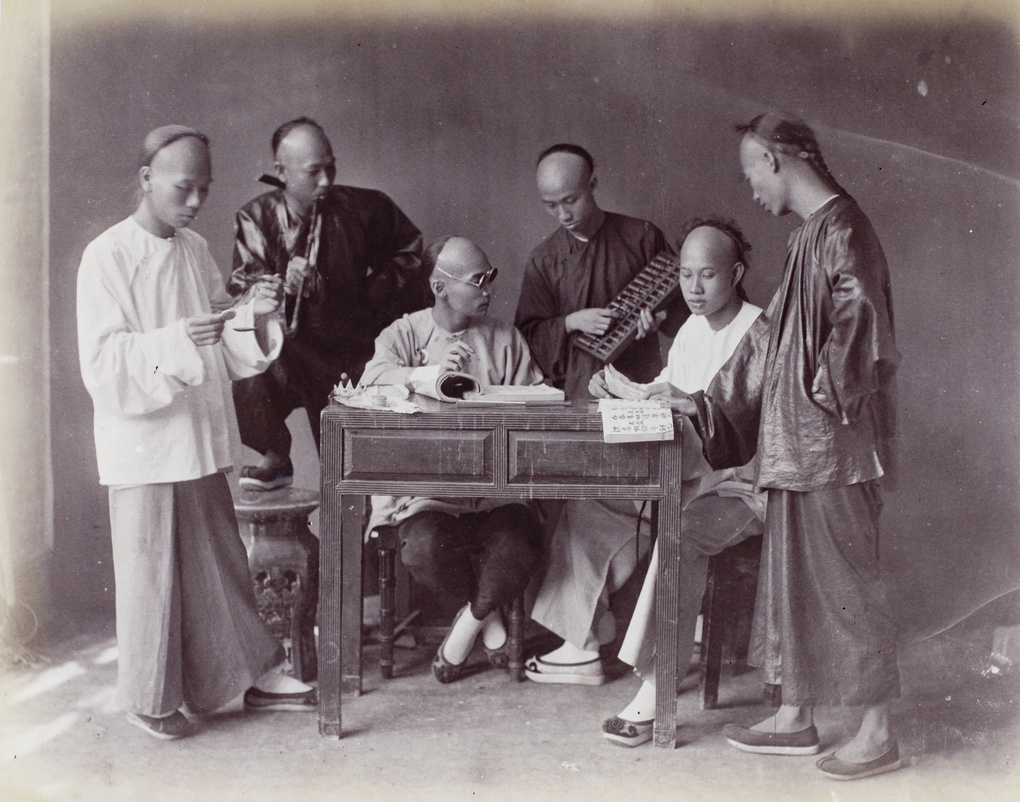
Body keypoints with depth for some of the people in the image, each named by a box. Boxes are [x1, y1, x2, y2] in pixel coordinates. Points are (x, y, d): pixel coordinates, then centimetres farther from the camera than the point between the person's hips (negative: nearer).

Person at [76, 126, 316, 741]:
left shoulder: (197, 250, 9)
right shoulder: (107, 257, -10)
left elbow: (228, 350, 12)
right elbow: (103, 361, -17)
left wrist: (255, 316, -8)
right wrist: (176, 340, -29)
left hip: (201, 440, 6)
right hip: (144, 444, -6)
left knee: (222, 563, 14)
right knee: (151, 571, 3)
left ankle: (258, 675, 26)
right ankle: (150, 699, 19)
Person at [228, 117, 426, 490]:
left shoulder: (364, 208, -1)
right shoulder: (256, 219, -1)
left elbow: (409, 250, 16)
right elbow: (241, 290, -11)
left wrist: (376, 291, 4)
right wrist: (282, 284, -31)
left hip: (358, 355, 0)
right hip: (294, 352, 0)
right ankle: (274, 457, -8)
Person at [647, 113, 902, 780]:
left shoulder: (842, 230, -15)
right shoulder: (810, 233, 15)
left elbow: (860, 329, -22)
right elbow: (776, 337, 20)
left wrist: (828, 399, -12)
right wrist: (704, 403, 21)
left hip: (835, 445, -10)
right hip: (797, 441, 10)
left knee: (847, 577, -2)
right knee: (794, 572, 14)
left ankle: (878, 733, 10)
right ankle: (796, 717, 24)